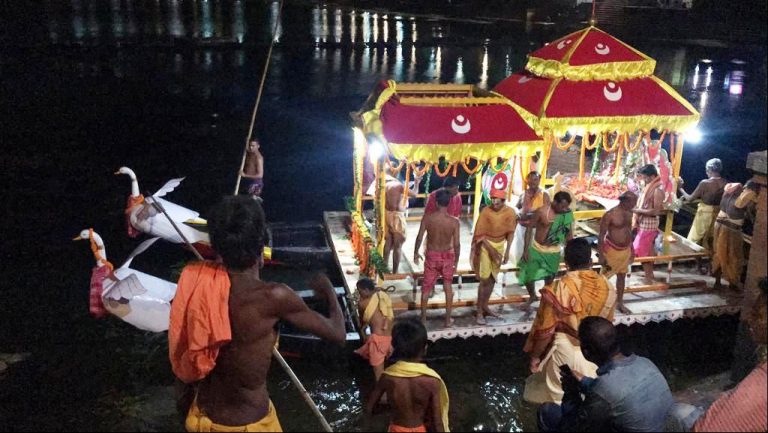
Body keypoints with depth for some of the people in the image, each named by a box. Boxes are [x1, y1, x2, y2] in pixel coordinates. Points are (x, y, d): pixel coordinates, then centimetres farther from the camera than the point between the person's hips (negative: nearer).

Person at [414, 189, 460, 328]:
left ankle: (423, 318, 25)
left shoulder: (427, 218, -16)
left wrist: (416, 253, 7)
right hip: (447, 256, 0)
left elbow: (419, 237, -9)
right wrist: (456, 260, 3)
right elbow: (456, 244, -13)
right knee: (448, 287, 16)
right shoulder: (454, 221, -17)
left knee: (426, 288, 16)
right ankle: (448, 319, 23)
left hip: (432, 256, 0)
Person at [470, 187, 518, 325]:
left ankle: (485, 306, 29)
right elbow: (479, 234, -16)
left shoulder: (510, 212, -11)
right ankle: (479, 312, 3)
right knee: (485, 280, -6)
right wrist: (491, 250, -21)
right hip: (486, 245, -4)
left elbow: (510, 232, 0)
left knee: (493, 279, 13)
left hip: (500, 245, 4)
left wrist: (507, 251, -6)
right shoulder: (486, 211, -20)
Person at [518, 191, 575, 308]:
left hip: (553, 252, 1)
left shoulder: (568, 214, -9)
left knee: (549, 279, 11)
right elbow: (530, 228, -9)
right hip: (537, 249, -1)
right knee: (528, 275, 5)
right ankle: (532, 296, 34)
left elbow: (569, 234, 2)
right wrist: (526, 249, -12)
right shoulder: (542, 211, -17)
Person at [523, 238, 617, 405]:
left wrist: (535, 356, -2)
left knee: (559, 398, 16)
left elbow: (545, 330, -15)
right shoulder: (607, 287, -7)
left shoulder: (558, 289, -22)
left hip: (567, 351, -4)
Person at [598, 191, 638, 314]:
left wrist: (631, 250, 17)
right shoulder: (610, 215, -20)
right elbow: (601, 236, -17)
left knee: (622, 276, 16)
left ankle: (619, 303, 29)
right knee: (604, 276, 5)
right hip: (612, 250, -7)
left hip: (625, 250, 7)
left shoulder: (629, 213, 1)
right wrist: (601, 255, -17)